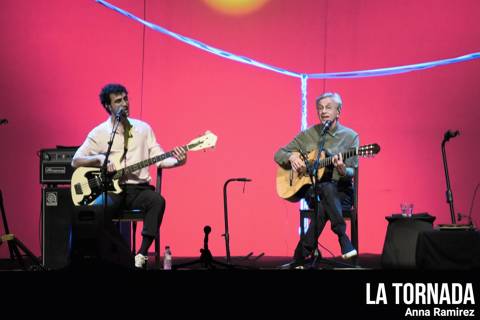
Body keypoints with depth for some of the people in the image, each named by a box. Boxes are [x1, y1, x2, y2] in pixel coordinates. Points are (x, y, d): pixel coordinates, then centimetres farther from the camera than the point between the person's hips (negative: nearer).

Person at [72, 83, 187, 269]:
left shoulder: (143, 128, 13)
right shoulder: (99, 133, 7)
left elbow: (159, 158, 8)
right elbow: (75, 161, 5)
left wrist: (176, 161, -14)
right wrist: (99, 159, -13)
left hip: (138, 188, 2)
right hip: (110, 189, -1)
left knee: (157, 200, -32)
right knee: (97, 209, -35)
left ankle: (142, 255, -30)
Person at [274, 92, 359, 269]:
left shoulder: (350, 136, 3)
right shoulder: (308, 135, 8)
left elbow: (352, 172, -3)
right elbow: (279, 154, 13)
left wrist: (342, 170, -28)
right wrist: (292, 158, -10)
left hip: (341, 190, 0)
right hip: (311, 189, 1)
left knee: (324, 205, -37)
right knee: (326, 189, -37)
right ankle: (343, 239, -40)